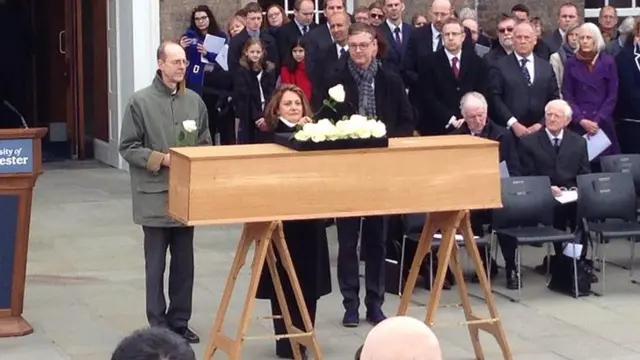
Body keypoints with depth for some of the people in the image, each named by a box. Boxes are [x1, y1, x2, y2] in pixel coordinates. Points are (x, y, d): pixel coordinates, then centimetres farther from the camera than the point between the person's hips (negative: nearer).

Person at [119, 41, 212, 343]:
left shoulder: (195, 101, 5)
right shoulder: (140, 101, -8)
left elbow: (206, 144, 12)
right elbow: (128, 148, -7)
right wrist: (161, 159, -16)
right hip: (155, 196, -4)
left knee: (184, 262, 12)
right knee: (156, 264, 5)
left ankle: (179, 321, 23)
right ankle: (158, 325, 13)